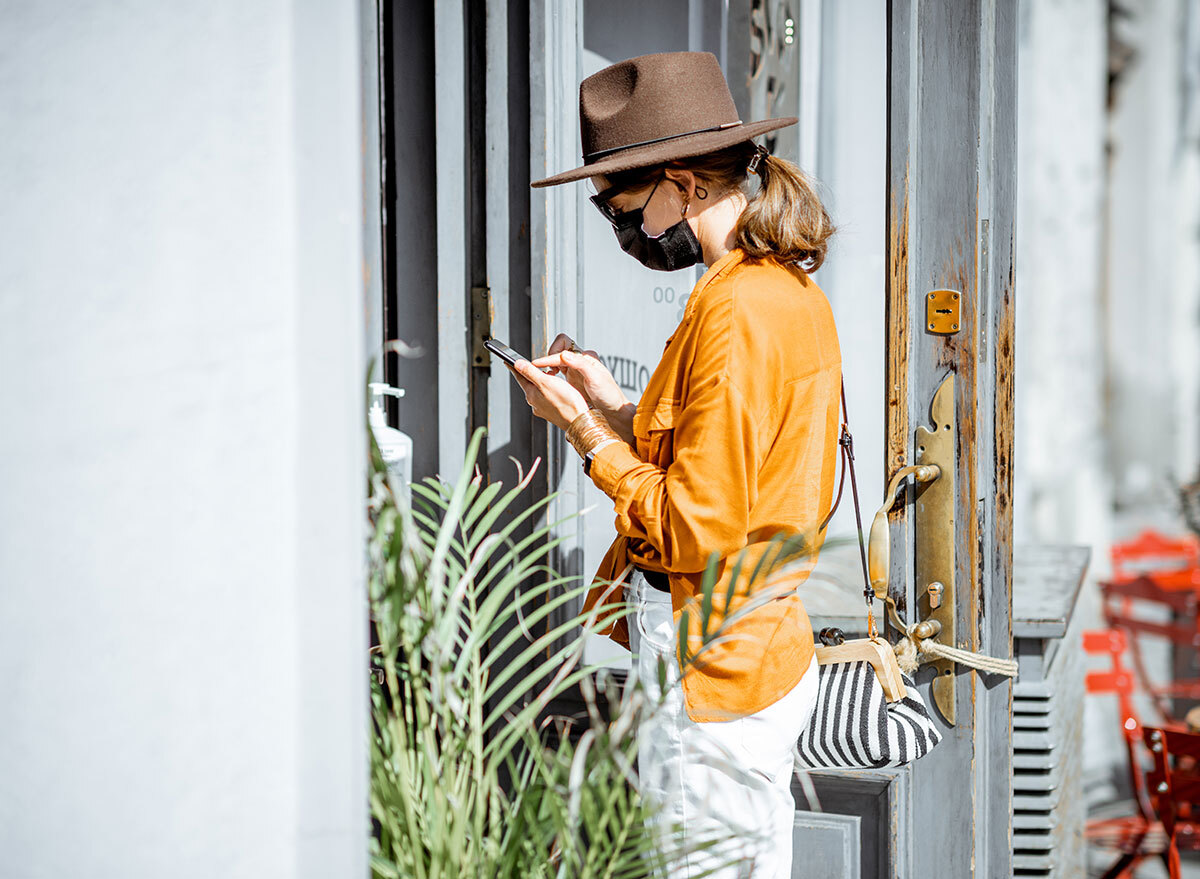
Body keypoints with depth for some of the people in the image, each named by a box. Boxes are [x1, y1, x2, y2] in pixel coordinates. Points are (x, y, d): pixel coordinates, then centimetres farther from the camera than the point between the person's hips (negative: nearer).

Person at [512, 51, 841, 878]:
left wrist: (582, 428, -11)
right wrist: (616, 406, 9)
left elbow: (695, 532, -21)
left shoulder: (735, 311, -20)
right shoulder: (795, 291, 10)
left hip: (716, 675, -10)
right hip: (771, 648, 10)